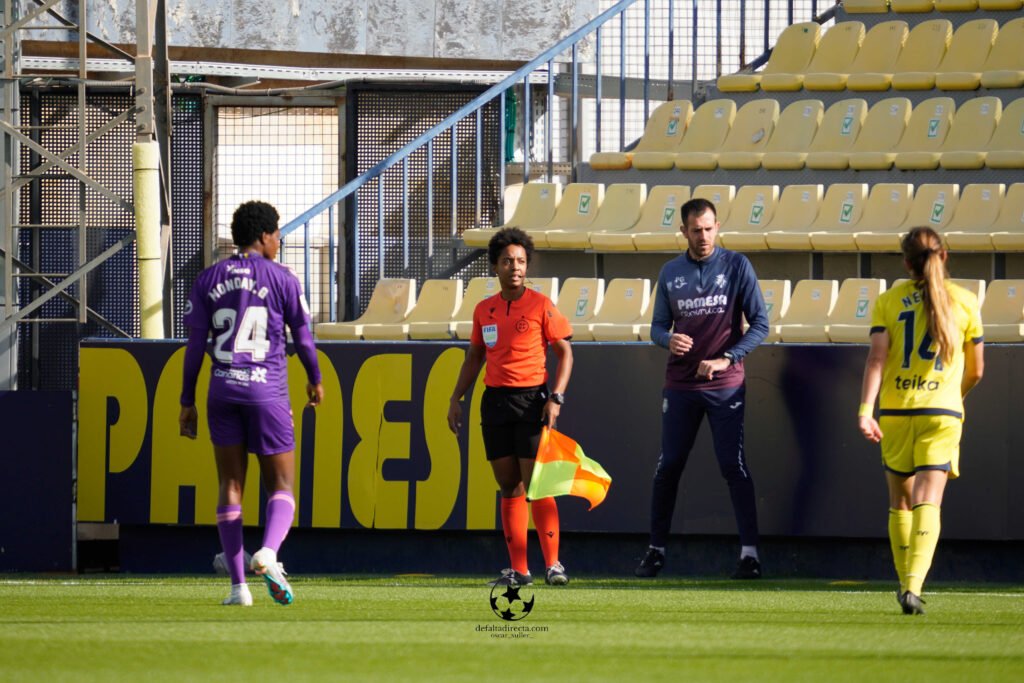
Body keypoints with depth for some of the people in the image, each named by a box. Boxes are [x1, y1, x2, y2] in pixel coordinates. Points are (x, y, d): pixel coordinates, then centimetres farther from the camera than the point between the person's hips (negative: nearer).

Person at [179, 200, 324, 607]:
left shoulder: (208, 280, 6)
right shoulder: (281, 279, -1)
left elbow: (195, 345, 3)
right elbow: (303, 338, 4)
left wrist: (187, 402, 8)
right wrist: (315, 380, 22)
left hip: (223, 390, 3)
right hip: (268, 391, -3)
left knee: (230, 487, 8)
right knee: (281, 487, 5)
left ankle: (238, 584, 1)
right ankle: (269, 552, -24)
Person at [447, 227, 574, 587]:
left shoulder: (541, 306, -3)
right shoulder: (484, 310, 10)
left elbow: (565, 353, -2)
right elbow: (474, 357, 20)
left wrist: (556, 398, -12)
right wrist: (456, 399, 12)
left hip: (531, 398, -5)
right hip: (495, 401, 5)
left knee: (537, 485, -9)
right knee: (509, 487, 5)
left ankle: (553, 563, -4)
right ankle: (518, 569, 7)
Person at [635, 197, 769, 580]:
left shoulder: (736, 266, -1)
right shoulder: (670, 273, 8)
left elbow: (760, 325, -2)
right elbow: (658, 326, 13)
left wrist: (726, 359, -13)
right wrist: (668, 339, -12)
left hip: (725, 386, -3)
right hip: (680, 385, 3)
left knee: (733, 465, -9)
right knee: (668, 466, 5)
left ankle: (749, 552, -8)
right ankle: (656, 550, 15)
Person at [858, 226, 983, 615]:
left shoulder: (889, 301, 4)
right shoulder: (964, 302, 5)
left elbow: (877, 358, -9)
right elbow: (976, 370, 11)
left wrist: (865, 410, -15)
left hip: (895, 411, 1)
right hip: (942, 411, -1)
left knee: (901, 502, 17)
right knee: (927, 503, -8)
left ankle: (905, 584, 26)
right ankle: (914, 586, -27)